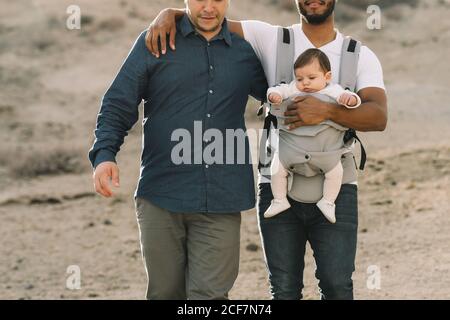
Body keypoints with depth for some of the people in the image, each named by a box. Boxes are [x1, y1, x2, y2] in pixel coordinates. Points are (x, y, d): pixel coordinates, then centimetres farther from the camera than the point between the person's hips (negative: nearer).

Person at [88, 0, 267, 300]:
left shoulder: (245, 52, 12)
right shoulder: (154, 43, 5)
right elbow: (119, 104, 2)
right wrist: (104, 154, -14)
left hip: (220, 202, 1)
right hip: (161, 196, -1)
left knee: (210, 294, -6)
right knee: (165, 293, 6)